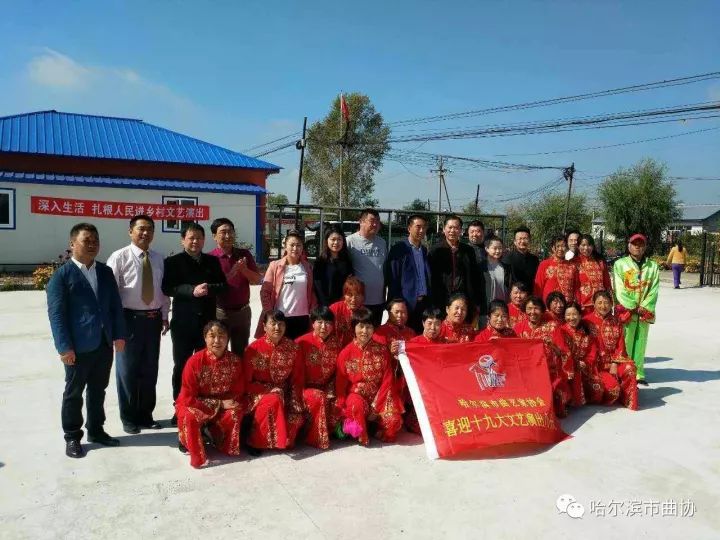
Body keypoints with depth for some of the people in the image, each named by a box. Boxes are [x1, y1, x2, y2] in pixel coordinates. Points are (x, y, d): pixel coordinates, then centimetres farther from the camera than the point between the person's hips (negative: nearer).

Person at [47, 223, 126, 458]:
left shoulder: (106, 272, 10)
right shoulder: (61, 275, -6)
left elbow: (116, 305, 10)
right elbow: (56, 313, -11)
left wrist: (119, 334, 3)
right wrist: (64, 346, -16)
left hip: (105, 344, 5)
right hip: (78, 346, -5)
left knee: (98, 390, 17)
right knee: (74, 393, 9)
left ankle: (96, 430, 31)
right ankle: (72, 437, 22)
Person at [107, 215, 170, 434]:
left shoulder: (158, 259, 9)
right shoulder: (119, 257, -9)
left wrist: (164, 315, 11)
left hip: (153, 319, 5)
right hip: (130, 318, -5)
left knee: (150, 370, 14)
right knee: (127, 370, 6)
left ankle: (146, 415, 29)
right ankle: (129, 418, 22)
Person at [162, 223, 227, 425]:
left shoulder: (213, 261, 11)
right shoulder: (173, 262, 1)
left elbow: (223, 286, 5)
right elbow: (167, 288, -10)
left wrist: (210, 288, -15)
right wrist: (192, 290, -21)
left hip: (207, 320, 2)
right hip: (183, 322, -2)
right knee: (181, 365, 6)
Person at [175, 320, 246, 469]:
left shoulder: (235, 361, -14)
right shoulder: (195, 361, -22)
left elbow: (238, 394, -4)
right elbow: (188, 398, -19)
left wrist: (223, 404, -23)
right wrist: (220, 404, -22)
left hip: (224, 405, 3)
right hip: (193, 405, -2)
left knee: (235, 414, -28)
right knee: (189, 417, -34)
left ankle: (214, 432, 6)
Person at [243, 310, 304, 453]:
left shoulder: (293, 348, -4)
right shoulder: (254, 349, -13)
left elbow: (297, 380, 3)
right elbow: (246, 382, -9)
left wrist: (294, 403, -10)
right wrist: (271, 390, -19)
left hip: (284, 394, 3)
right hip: (259, 392, -3)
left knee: (296, 418, -23)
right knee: (273, 401, -35)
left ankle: (284, 440, 9)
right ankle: (255, 440, -17)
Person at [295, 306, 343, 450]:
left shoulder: (336, 343, 2)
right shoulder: (302, 342, -10)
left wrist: (331, 392, -5)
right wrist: (301, 391, -18)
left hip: (326, 389, 4)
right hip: (305, 388, -4)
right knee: (318, 398, -33)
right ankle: (316, 438, -14)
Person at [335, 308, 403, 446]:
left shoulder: (382, 351, 0)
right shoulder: (346, 353, -4)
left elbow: (387, 381, -3)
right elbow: (340, 384, -1)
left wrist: (376, 407, -13)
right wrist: (344, 410, -10)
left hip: (378, 396, 2)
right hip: (355, 395, -1)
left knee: (394, 420, -26)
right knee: (357, 405, -38)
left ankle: (377, 428, 8)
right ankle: (361, 435, -8)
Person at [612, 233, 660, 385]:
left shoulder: (653, 266, 9)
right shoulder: (620, 264, 0)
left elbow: (654, 290, 2)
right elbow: (619, 289, -6)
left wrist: (643, 307, -10)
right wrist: (632, 307, -11)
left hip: (645, 311, 3)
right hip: (625, 310, -3)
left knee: (640, 343, 7)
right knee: (624, 343, -3)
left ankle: (638, 373, 15)